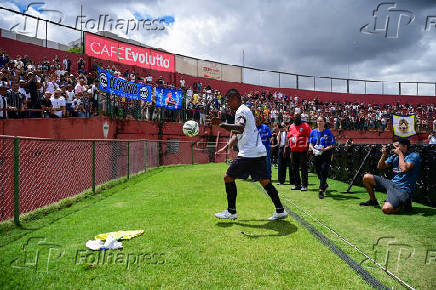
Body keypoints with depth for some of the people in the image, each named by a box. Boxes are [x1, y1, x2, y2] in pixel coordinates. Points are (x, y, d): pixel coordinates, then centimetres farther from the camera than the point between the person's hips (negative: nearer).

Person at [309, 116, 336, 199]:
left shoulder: (328, 132, -4)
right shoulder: (313, 132, 8)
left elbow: (332, 144, -4)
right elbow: (310, 143, 11)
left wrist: (324, 149, -19)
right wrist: (313, 149, -9)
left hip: (326, 155, -4)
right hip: (316, 155, 4)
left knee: (324, 172, -11)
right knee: (318, 172, 12)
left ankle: (321, 191, -7)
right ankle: (325, 185, 41)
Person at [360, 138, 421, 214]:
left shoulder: (414, 156, -8)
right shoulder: (394, 156, 11)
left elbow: (404, 169, -26)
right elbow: (379, 167, 12)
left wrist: (400, 154, -16)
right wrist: (384, 154, -2)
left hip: (402, 189, -7)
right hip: (391, 183, 7)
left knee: (386, 209, -29)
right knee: (366, 177, 1)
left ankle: (404, 203, 4)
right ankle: (373, 200, 19)